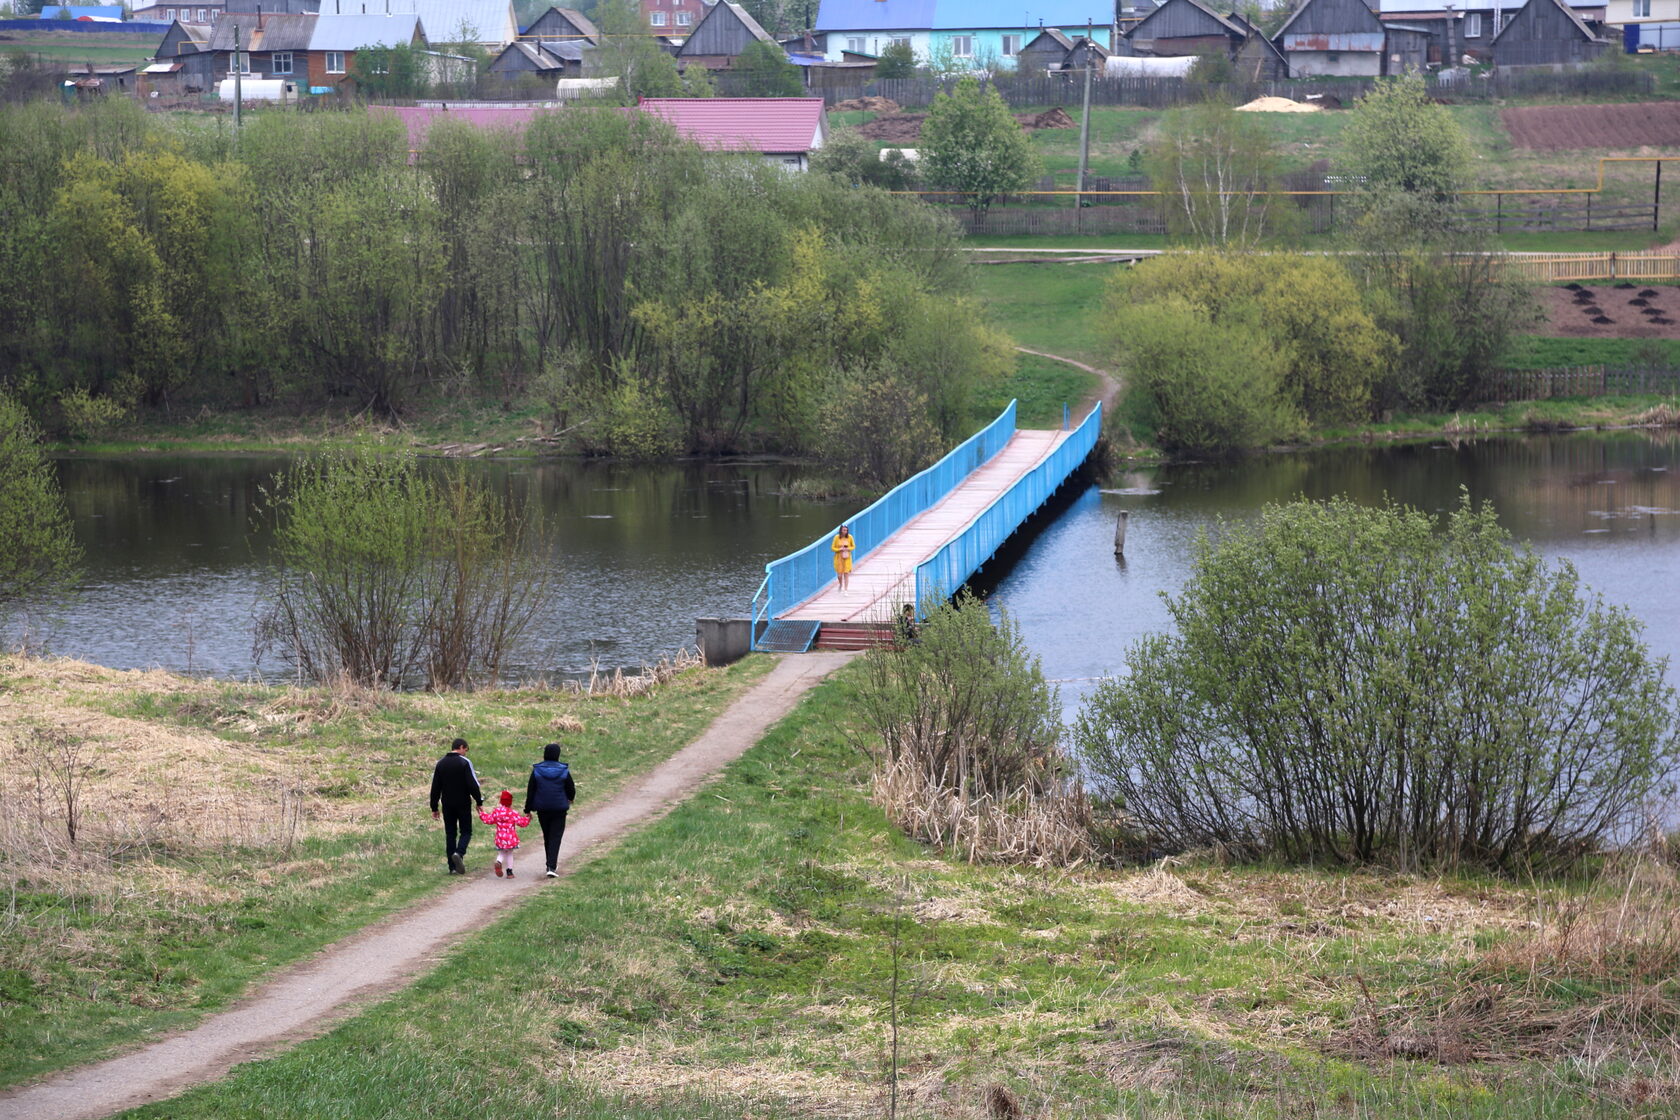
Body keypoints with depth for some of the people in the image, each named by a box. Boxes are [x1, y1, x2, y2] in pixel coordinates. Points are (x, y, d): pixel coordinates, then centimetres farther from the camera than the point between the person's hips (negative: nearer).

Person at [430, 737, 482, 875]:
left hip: (447, 805, 4)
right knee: (466, 831, 6)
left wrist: (434, 808, 12)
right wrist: (479, 802, -5)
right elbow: (472, 785, -13)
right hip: (463, 804, -4)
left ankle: (452, 867, 4)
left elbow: (435, 788, 8)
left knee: (450, 834, 8)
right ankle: (459, 853, -22)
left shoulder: (440, 764, 7)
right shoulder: (464, 763, -9)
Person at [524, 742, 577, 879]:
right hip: (559, 809, -2)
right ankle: (551, 867, -14)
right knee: (555, 837, -1)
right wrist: (570, 798, 25)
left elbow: (530, 791, -2)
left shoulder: (536, 771, -4)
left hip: (542, 809, 2)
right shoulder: (564, 771, -8)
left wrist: (528, 810, 6)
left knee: (546, 836, 18)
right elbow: (571, 790, 1)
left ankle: (551, 864, 28)